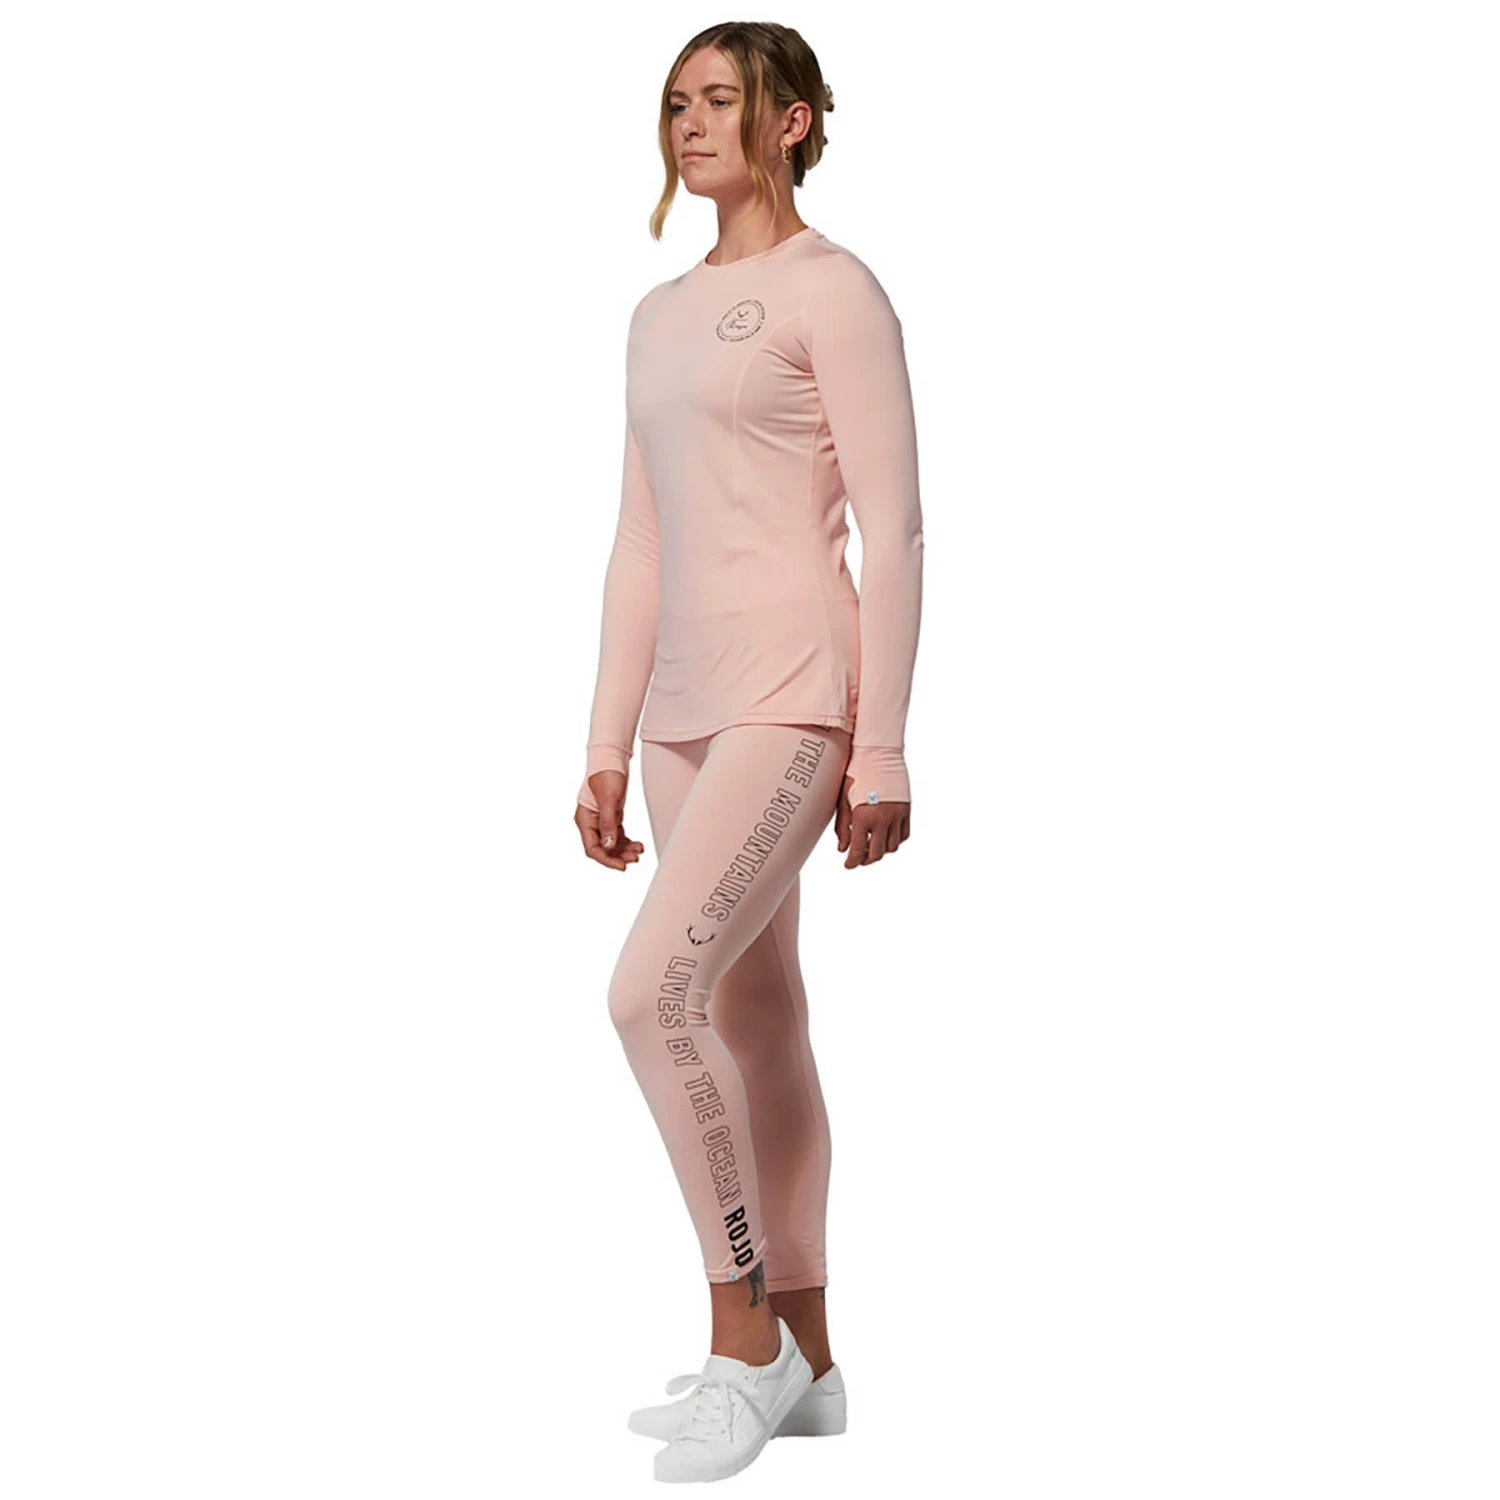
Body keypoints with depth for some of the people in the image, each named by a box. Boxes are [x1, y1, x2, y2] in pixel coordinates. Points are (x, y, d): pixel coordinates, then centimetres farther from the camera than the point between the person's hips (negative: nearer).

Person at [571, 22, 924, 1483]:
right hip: (686, 707, 8)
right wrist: (606, 749, 15)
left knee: (652, 990, -20)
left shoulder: (832, 292, -5)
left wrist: (880, 750, -13)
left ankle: (742, 1328, -5)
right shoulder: (662, 316, 19)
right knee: (752, 1021, 10)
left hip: (793, 702, -8)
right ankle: (799, 1358, 20)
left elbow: (892, 530, -9)